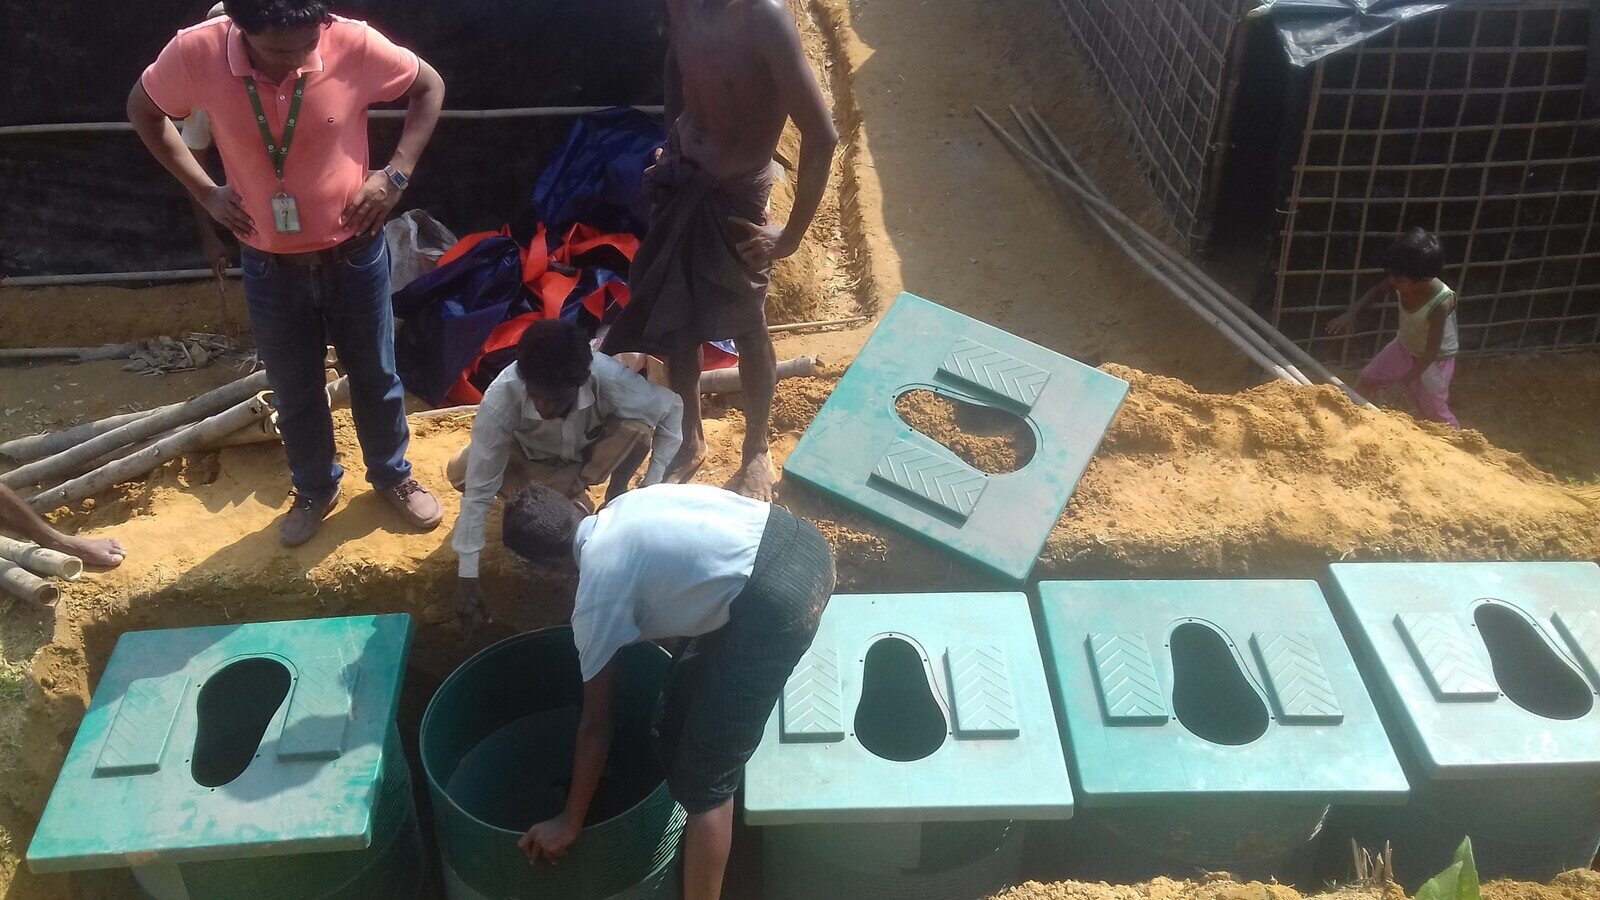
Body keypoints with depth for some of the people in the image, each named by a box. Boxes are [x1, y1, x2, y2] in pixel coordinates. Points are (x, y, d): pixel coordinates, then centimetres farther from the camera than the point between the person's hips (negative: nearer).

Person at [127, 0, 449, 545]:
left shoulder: (355, 45, -22)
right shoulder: (197, 54, -19)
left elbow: (429, 86, -3)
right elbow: (143, 110, 2)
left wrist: (397, 174, -11)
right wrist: (204, 191, -4)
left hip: (353, 254, -1)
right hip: (270, 267, 1)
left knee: (375, 375, 19)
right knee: (294, 392, 18)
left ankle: (393, 475, 44)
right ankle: (315, 490, 43)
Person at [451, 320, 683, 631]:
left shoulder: (609, 380, -39)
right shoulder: (501, 398, -38)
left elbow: (671, 408, -19)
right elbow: (478, 490, -32)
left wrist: (653, 487, -25)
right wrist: (467, 576, -31)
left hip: (594, 453, -1)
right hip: (534, 456, 1)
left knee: (638, 427, -33)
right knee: (460, 472, -25)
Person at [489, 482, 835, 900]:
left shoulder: (596, 597, 1)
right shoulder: (626, 505, 20)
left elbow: (596, 724, 8)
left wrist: (570, 822, 19)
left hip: (777, 602, -9)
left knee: (702, 780, 4)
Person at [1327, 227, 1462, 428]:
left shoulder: (1441, 303, -39)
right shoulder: (1403, 281, -24)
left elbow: (1432, 350, -33)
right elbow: (1377, 291, -3)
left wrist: (1406, 380, -34)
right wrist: (1352, 313, -17)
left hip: (1434, 360, -6)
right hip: (1404, 347, 6)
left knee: (1435, 415, 5)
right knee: (1365, 384, 14)